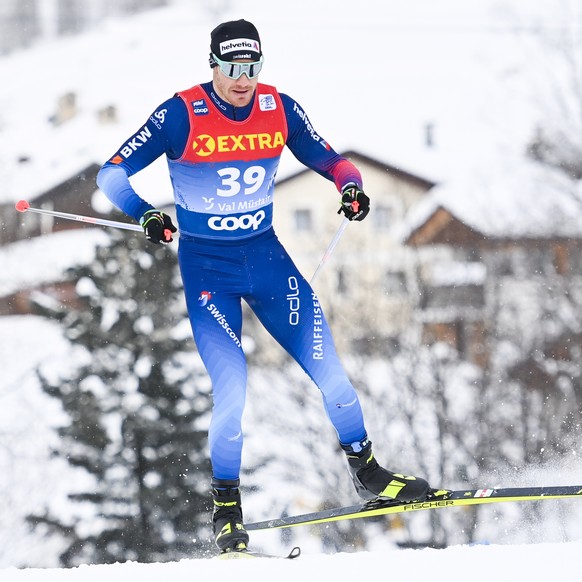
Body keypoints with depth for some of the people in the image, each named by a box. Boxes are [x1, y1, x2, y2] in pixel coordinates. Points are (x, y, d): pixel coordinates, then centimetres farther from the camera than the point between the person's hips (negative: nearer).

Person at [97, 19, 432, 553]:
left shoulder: (280, 109, -3)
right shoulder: (181, 115, -14)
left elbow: (326, 159, 9)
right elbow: (112, 174, -12)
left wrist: (351, 187, -13)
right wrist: (146, 214, -29)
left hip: (266, 255, 4)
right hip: (206, 267, -4)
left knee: (328, 369, -2)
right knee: (231, 388, -14)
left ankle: (367, 472, 19)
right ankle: (226, 507, 5)